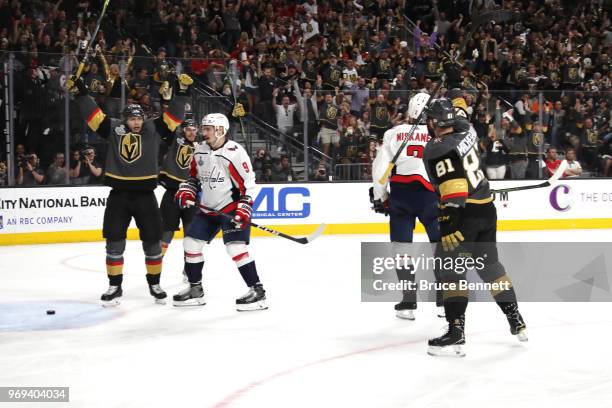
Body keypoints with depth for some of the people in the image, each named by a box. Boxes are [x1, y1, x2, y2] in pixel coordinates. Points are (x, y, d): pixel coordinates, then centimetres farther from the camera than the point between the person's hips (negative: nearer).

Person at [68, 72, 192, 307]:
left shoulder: (154, 129, 2)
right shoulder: (114, 129, 3)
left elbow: (174, 116, -4)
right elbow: (93, 114, 1)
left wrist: (181, 92, -15)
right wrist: (80, 93, -8)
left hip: (145, 195, 0)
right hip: (118, 195, 0)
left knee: (152, 241, 5)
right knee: (114, 241, 1)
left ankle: (154, 284, 21)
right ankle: (115, 286, 12)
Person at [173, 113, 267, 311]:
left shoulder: (235, 152, -18)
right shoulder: (200, 151, 5)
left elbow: (248, 183, -17)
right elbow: (194, 176, 20)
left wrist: (244, 209, -23)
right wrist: (187, 191, 2)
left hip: (232, 209, -8)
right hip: (208, 209, 8)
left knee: (235, 247, -19)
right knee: (191, 242, 6)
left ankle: (257, 291, -13)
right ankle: (195, 290, 20)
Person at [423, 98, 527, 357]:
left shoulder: (436, 149, -14)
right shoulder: (467, 131, 5)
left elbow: (452, 186, -24)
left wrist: (449, 226, -27)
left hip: (463, 213, -8)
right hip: (487, 207, 8)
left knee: (451, 268, -5)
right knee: (489, 265, 20)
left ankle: (456, 333, -12)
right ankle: (517, 322, 27)